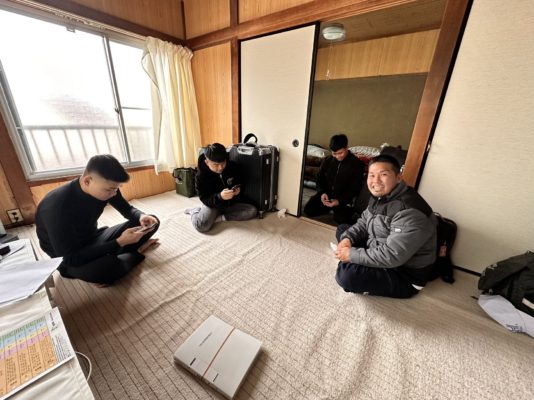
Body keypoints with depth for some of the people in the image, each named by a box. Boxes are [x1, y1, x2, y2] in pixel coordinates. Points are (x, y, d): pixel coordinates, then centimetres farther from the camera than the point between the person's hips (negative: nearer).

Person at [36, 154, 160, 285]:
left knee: (152, 222, -4)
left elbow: (127, 209, 2)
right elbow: (72, 258, -30)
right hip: (71, 260, -5)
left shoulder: (106, 186, -14)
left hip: (94, 239, 6)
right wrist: (119, 242, -35)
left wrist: (141, 217, -21)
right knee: (105, 269, -40)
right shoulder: (57, 207, -31)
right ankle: (136, 254, -7)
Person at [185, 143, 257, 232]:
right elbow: (205, 200, -17)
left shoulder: (233, 167, -11)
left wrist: (238, 189, -20)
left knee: (253, 211, -19)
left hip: (231, 203, 4)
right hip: (212, 204, -4)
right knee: (201, 226, -31)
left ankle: (218, 218, -15)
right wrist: (219, 196, -38)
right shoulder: (201, 176, -19)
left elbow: (239, 183, 5)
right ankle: (195, 211, 5)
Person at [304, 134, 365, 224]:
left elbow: (355, 188, -9)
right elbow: (320, 179, 10)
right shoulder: (328, 160, 5)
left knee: (340, 219, -28)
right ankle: (329, 208, 13)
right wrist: (322, 192, -11)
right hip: (326, 194, 4)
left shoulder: (357, 164, -7)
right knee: (308, 210, -12)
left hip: (344, 198, -4)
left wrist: (339, 201, -22)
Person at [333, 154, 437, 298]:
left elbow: (391, 257, -33)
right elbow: (363, 223, 9)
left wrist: (352, 255, -24)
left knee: (347, 275, -31)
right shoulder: (380, 196, 0)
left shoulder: (409, 212, -30)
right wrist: (347, 239, -11)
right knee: (342, 229, 10)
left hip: (405, 274, -9)